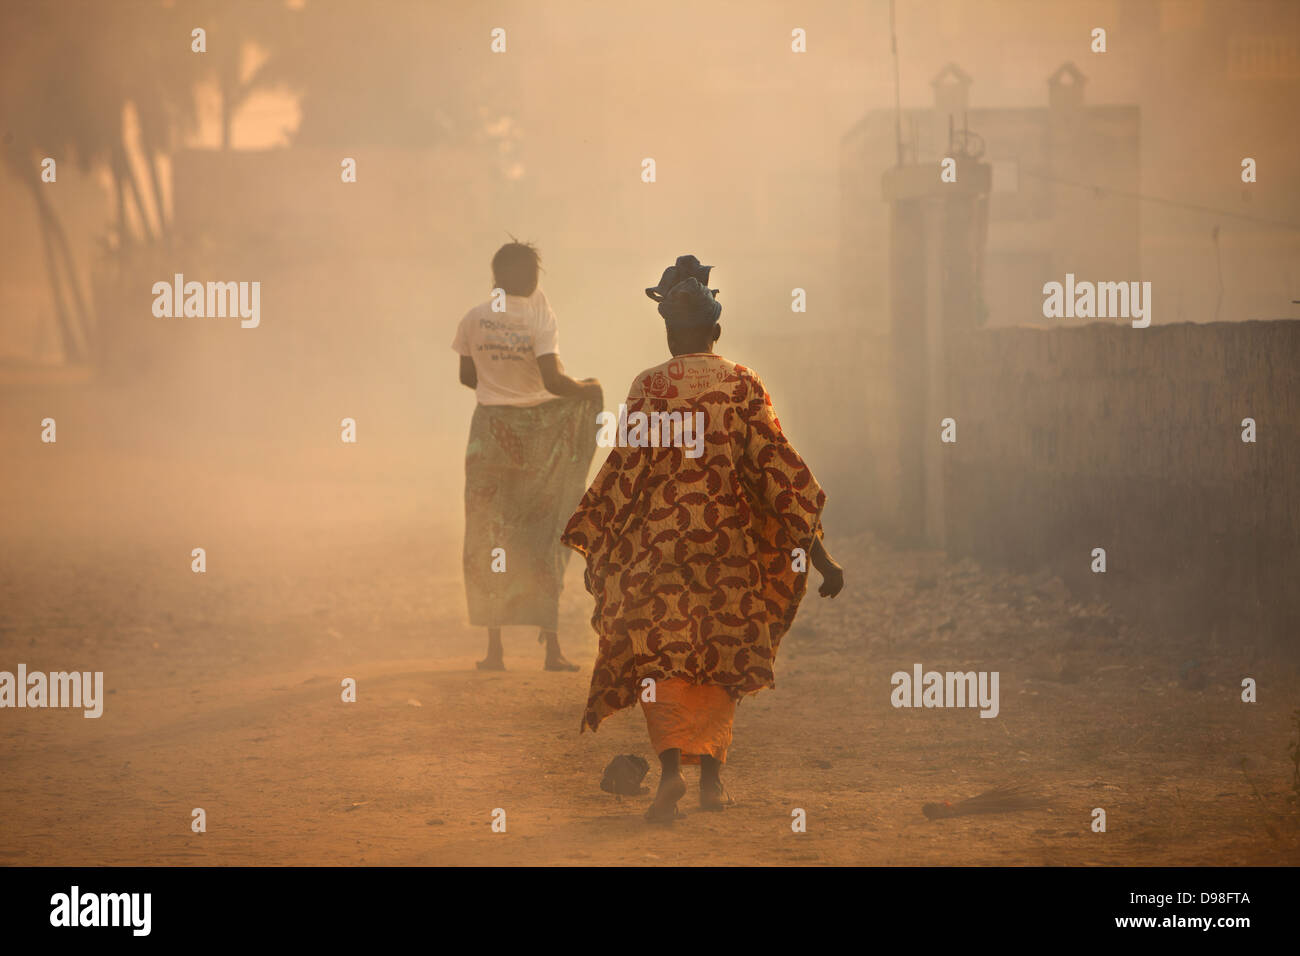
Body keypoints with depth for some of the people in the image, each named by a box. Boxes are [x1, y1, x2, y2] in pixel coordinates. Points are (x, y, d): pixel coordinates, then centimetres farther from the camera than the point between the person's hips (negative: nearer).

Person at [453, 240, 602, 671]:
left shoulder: (474, 320, -1)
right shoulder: (540, 317, -11)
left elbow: (466, 376, 8)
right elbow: (553, 380, -19)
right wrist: (587, 388, -1)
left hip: (491, 429, 2)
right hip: (537, 430, -2)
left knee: (487, 538, 8)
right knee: (541, 536, 5)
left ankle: (495, 647, 6)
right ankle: (550, 646, 3)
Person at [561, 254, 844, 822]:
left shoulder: (650, 387, -6)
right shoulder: (743, 386, -2)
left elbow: (626, 471, -6)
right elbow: (776, 467, -5)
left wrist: (594, 550, 3)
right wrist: (819, 554, -4)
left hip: (658, 539, -2)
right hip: (727, 544, 2)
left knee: (659, 653, 2)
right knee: (721, 655, 16)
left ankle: (671, 765, -19)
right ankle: (712, 776, 14)